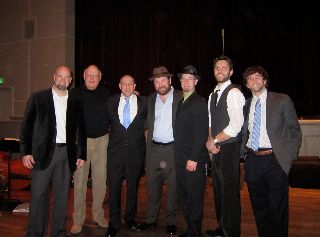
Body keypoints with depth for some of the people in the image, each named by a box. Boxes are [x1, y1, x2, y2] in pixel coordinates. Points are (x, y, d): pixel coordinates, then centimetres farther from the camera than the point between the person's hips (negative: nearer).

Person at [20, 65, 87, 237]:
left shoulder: (75, 102, 10)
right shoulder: (38, 98, 3)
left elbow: (80, 130, 12)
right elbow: (27, 126, 1)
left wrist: (82, 155, 8)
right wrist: (26, 152, -6)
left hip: (66, 154, 2)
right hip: (43, 153, -2)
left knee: (62, 196, 9)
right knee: (39, 195, 2)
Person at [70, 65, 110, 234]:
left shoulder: (105, 94, 9)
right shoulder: (75, 94, 0)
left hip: (102, 140, 3)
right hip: (81, 140, -2)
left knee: (100, 179, 8)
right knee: (79, 180, 1)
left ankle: (98, 215, 25)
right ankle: (78, 220, 15)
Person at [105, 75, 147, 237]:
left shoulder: (143, 102, 3)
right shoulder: (111, 102, 6)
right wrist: (115, 134, 6)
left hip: (136, 151, 0)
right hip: (115, 151, 0)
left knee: (133, 187, 12)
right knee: (114, 188, 3)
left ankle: (130, 219, 30)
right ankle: (114, 223, 17)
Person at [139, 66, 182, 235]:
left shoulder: (181, 97, -4)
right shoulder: (151, 99, 10)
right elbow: (148, 124, 14)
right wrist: (147, 149, 5)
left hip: (173, 149, -4)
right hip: (154, 149, 4)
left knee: (173, 188, 7)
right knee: (152, 186, 12)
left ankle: (171, 221, 23)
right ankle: (151, 219, 28)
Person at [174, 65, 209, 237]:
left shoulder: (199, 103, -10)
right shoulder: (180, 102, 15)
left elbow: (201, 134, -16)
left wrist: (193, 159, -19)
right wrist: (179, 157, 11)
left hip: (194, 160, -8)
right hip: (180, 159, 8)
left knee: (194, 199, 3)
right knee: (183, 198, 16)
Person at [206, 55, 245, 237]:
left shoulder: (233, 92, -12)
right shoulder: (213, 95, 15)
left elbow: (235, 127, -20)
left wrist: (214, 141, -11)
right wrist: (210, 140, -1)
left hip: (230, 149, -8)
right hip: (217, 149, 8)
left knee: (230, 193, -1)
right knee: (219, 190, 17)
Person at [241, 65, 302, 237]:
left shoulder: (282, 100, -1)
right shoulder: (246, 104, 10)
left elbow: (295, 131, 0)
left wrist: (289, 157, -8)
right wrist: (243, 150, 5)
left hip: (275, 160, -4)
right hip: (252, 160, 4)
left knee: (277, 207, 5)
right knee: (259, 207, 15)